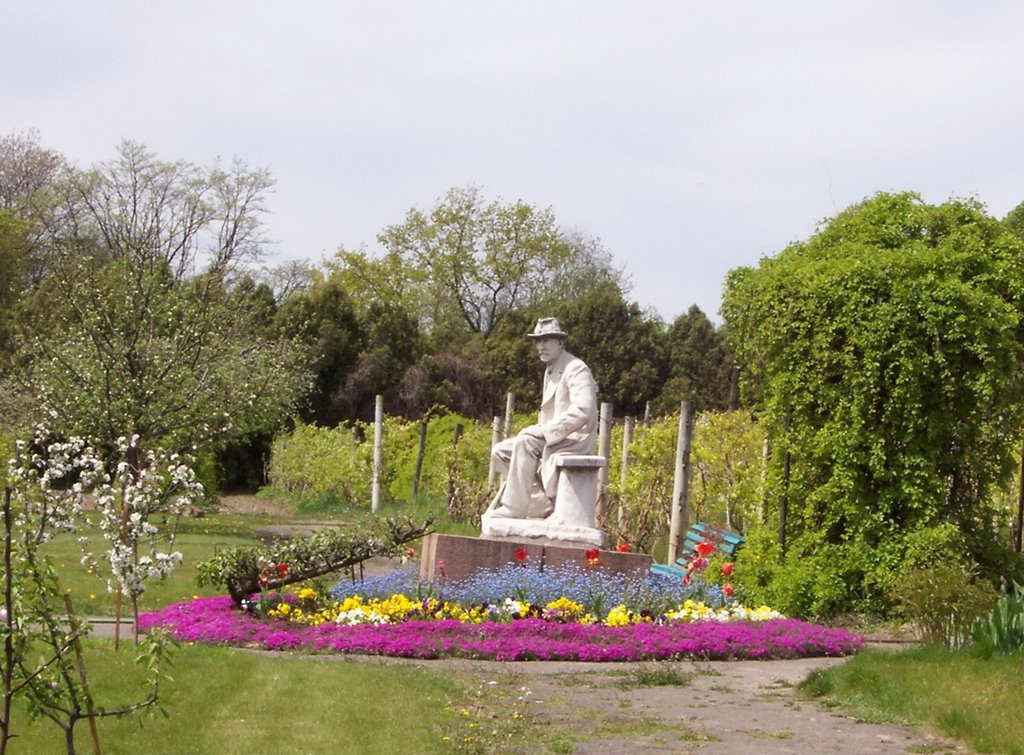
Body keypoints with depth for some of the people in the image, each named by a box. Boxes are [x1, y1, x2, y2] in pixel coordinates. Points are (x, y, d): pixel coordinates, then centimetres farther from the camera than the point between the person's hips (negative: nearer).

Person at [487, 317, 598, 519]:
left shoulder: (576, 369, -12)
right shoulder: (551, 370, 18)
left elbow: (583, 411, -25)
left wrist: (545, 431, -25)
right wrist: (540, 430, 5)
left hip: (574, 440, -10)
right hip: (552, 437, 10)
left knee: (524, 442, -31)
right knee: (500, 451, 1)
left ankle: (514, 508, -24)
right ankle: (541, 502, -7)